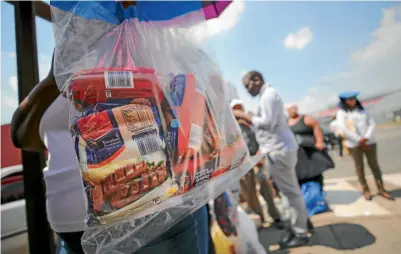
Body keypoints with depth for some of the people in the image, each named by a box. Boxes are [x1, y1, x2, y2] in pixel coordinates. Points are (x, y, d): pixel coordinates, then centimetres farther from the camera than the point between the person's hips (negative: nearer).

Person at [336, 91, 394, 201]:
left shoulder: (362, 110, 12)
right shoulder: (341, 112, -1)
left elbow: (372, 124, 5)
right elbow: (343, 128, -12)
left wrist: (366, 137, -12)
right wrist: (359, 140, -13)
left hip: (369, 142, 3)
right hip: (354, 144, -3)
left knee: (374, 165, 7)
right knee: (359, 167, 4)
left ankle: (381, 189, 16)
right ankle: (365, 190, 15)